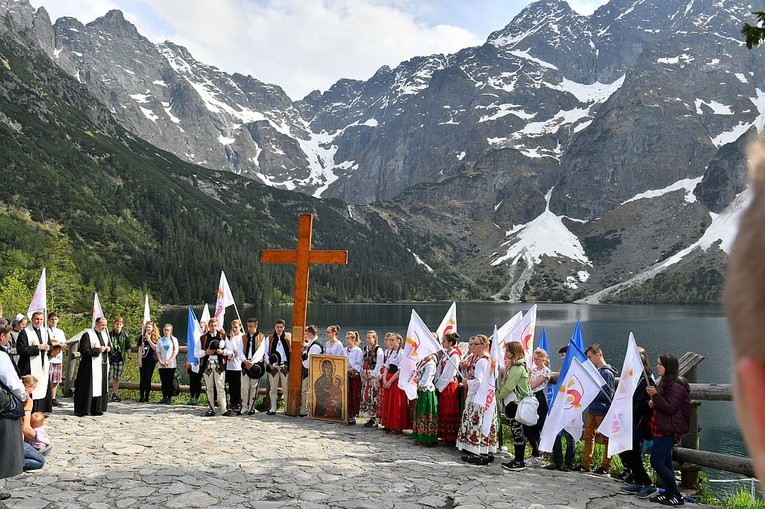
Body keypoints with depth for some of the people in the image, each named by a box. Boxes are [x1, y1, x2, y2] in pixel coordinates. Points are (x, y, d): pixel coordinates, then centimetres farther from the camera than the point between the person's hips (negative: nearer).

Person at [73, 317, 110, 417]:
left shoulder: (105, 334, 13)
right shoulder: (87, 334, -9)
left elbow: (109, 346, 23)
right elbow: (84, 350, -15)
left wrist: (108, 348, -1)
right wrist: (98, 350, -20)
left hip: (102, 365, 7)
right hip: (90, 366, -7)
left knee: (100, 387, 8)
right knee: (87, 388, -4)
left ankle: (96, 409, 15)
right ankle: (82, 410, 2)